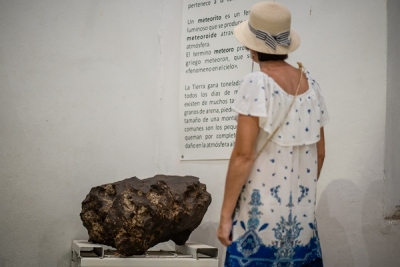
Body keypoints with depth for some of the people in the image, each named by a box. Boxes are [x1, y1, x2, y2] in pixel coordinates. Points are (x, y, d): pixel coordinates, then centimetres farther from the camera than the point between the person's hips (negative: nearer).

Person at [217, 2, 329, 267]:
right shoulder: (310, 83, 5)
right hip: (303, 213, 6)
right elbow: (319, 152, 11)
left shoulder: (256, 83, -12)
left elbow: (243, 155, -15)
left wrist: (226, 214, -9)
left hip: (263, 212, -6)